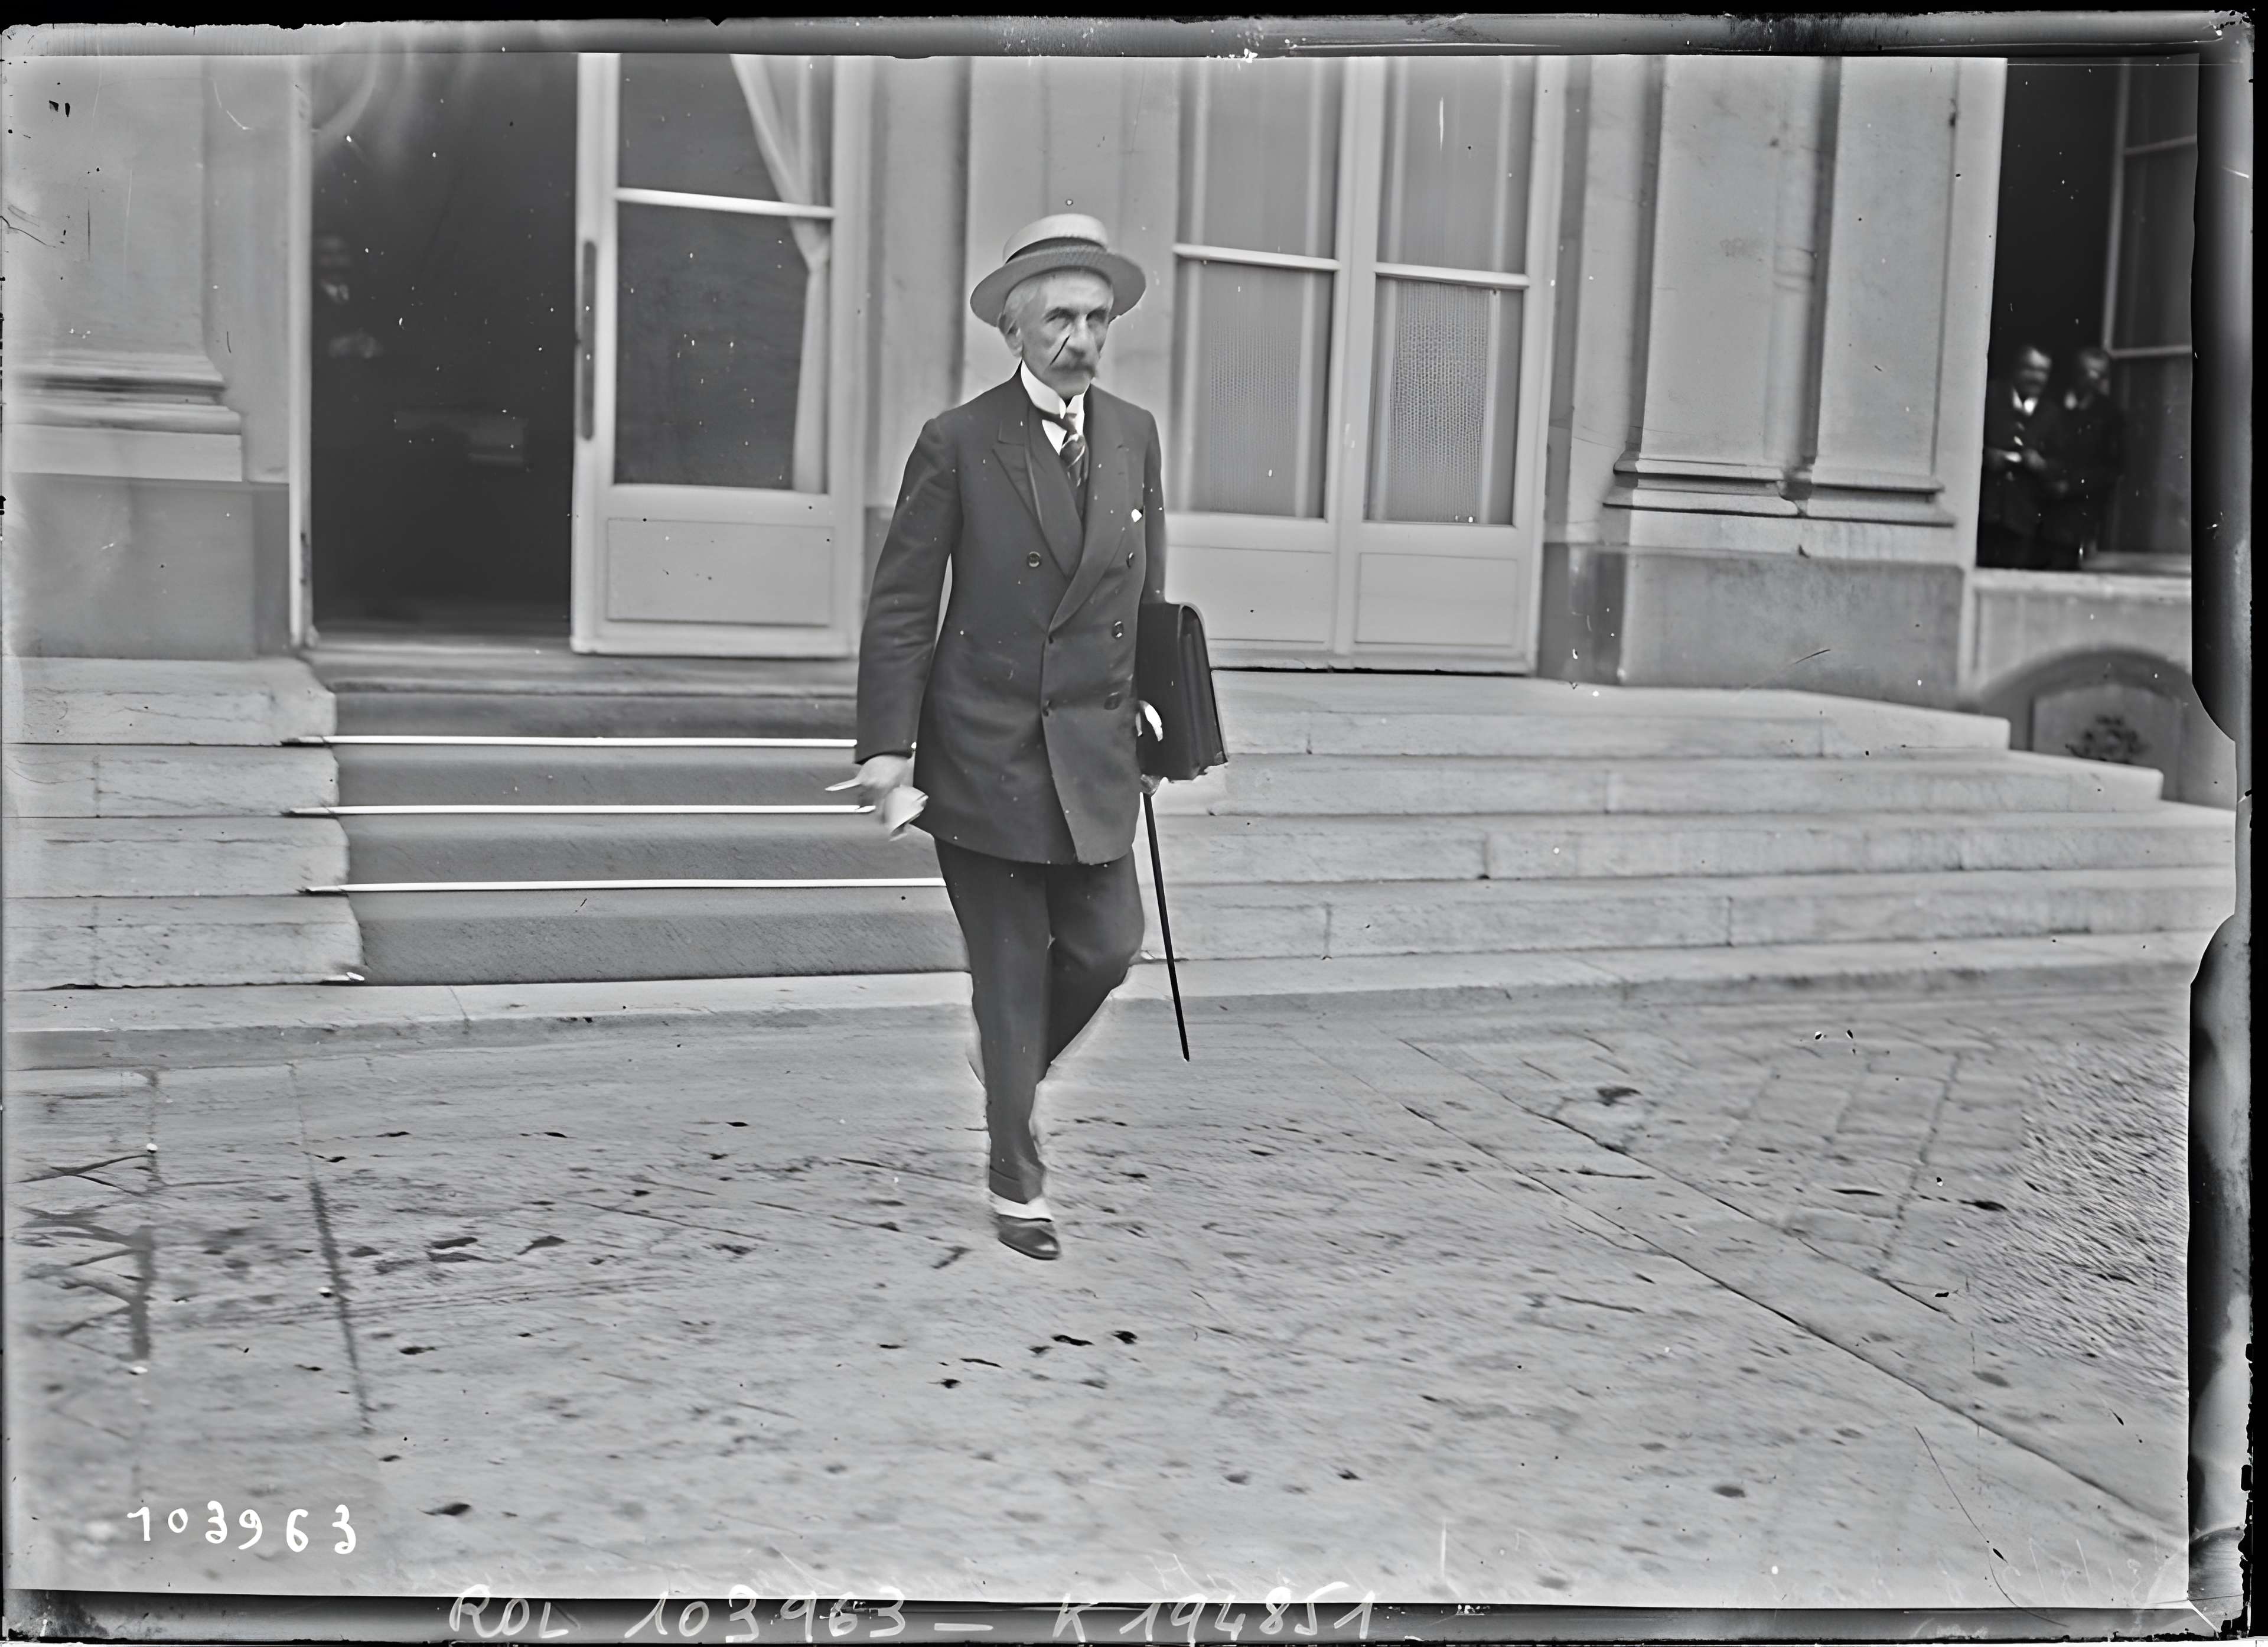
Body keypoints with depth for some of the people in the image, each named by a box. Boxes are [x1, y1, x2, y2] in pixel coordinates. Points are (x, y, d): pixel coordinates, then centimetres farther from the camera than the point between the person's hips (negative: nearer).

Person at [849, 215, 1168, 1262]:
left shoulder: (1134, 435, 7)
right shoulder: (958, 443, -6)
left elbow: (1147, 597, 13)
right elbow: (902, 606, -7)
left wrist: (1153, 722, 12)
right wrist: (887, 744, -13)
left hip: (1094, 752, 4)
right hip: (985, 746, -4)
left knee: (1104, 948, 2)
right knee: (1010, 972, 3)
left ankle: (1012, 1063, 34)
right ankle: (1017, 1186, 18)